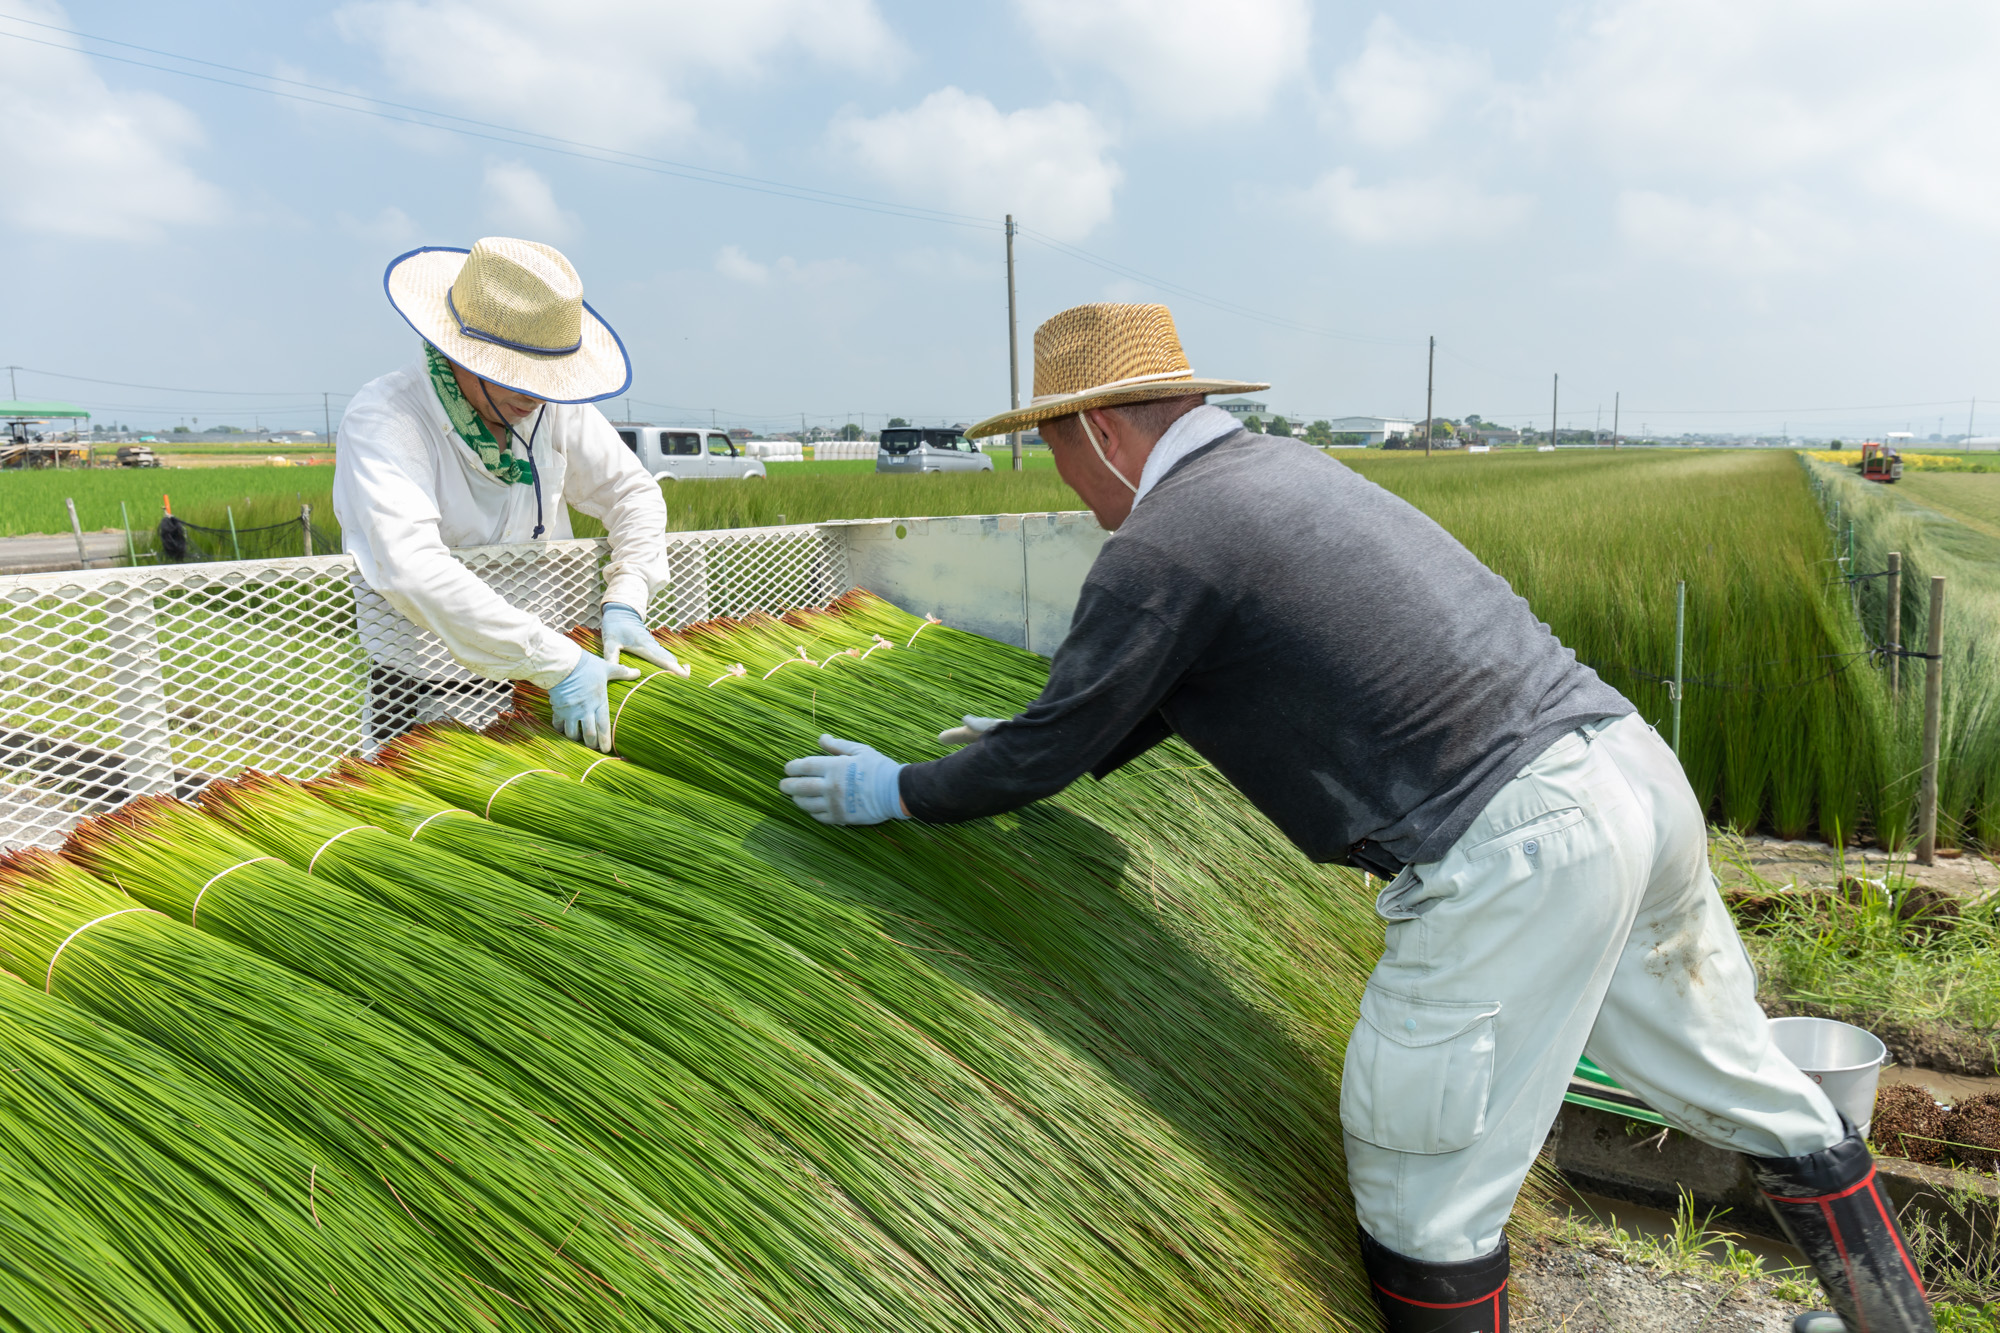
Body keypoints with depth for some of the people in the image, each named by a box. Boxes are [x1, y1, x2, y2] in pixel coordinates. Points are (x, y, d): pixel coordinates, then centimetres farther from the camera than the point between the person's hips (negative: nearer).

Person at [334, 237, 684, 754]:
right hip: (412, 691, -4)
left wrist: (624, 600, -8)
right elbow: (413, 569, -31)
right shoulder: (381, 417, -18)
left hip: (527, 678, 5)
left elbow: (633, 491, 10)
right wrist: (557, 661, -34)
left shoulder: (554, 408, -2)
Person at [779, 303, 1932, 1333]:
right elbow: (1171, 688, 28)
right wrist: (1046, 741, 34)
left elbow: (1049, 755, -3)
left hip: (1510, 854, -9)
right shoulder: (1282, 464, 17)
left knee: (1426, 1198, 9)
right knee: (1733, 1083, 27)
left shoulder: (1160, 546, -10)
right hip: (1636, 772, 10)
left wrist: (898, 793, 13)